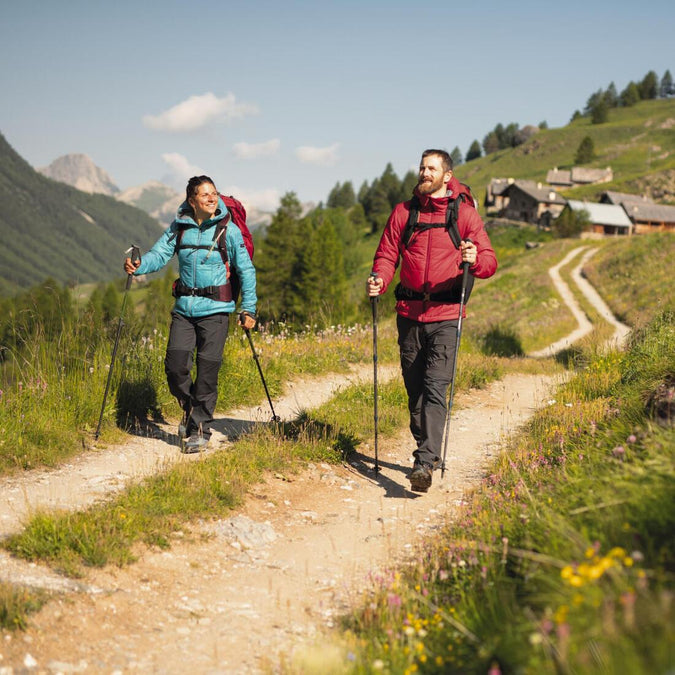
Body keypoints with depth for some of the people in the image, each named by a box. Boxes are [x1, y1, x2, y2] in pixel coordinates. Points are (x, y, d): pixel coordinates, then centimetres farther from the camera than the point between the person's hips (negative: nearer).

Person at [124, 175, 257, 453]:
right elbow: (159, 254, 2)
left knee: (207, 372, -4)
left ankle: (200, 429, 11)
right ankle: (189, 409, 25)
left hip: (215, 309, -3)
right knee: (175, 365, -4)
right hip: (184, 307, 3)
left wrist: (249, 309, 1)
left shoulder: (228, 229, -3)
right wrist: (139, 265, -21)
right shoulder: (179, 227, 5)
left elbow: (246, 270, 2)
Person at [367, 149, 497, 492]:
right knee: (415, 389, 9)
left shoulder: (465, 213, 3)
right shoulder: (404, 211, 12)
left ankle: (425, 463, -19)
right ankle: (426, 453, 24)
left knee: (435, 388, -14)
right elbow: (387, 254, 10)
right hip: (409, 312, 4)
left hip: (446, 315, -3)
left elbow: (489, 262, -1)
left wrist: (475, 260, -24)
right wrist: (379, 279, -12)